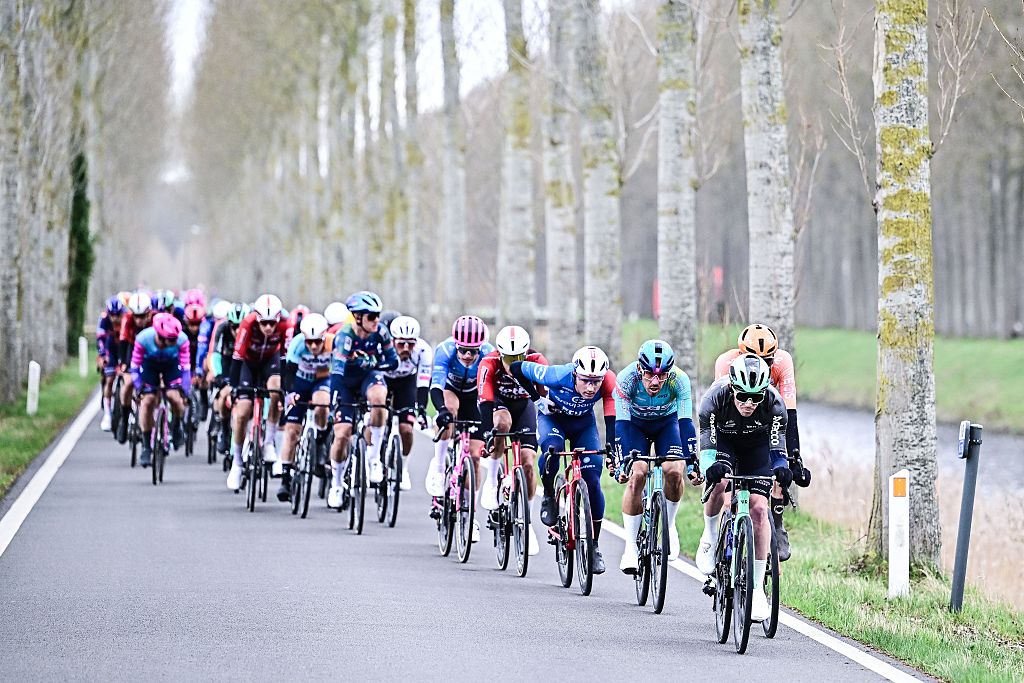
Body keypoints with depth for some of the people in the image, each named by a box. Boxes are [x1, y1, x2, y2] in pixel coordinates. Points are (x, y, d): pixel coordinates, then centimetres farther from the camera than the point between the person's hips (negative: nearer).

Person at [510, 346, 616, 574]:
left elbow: (612, 419, -35)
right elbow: (517, 368, -22)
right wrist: (537, 398, -19)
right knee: (552, 448, -35)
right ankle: (548, 496, -7)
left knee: (592, 482, -9)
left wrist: (612, 449, -48)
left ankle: (594, 546, 3)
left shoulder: (608, 383, -32)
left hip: (583, 423, 2)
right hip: (553, 416, -2)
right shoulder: (558, 375, -35)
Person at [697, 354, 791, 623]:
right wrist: (711, 467, -51)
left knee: (759, 508, -14)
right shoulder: (715, 398, -34)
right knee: (719, 482, -33)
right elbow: (708, 445, -30)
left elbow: (777, 448, -26)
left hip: (757, 446, 1)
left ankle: (757, 588, -6)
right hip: (723, 441, -1)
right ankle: (710, 535, -3)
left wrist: (781, 468, -46)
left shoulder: (774, 403, -32)